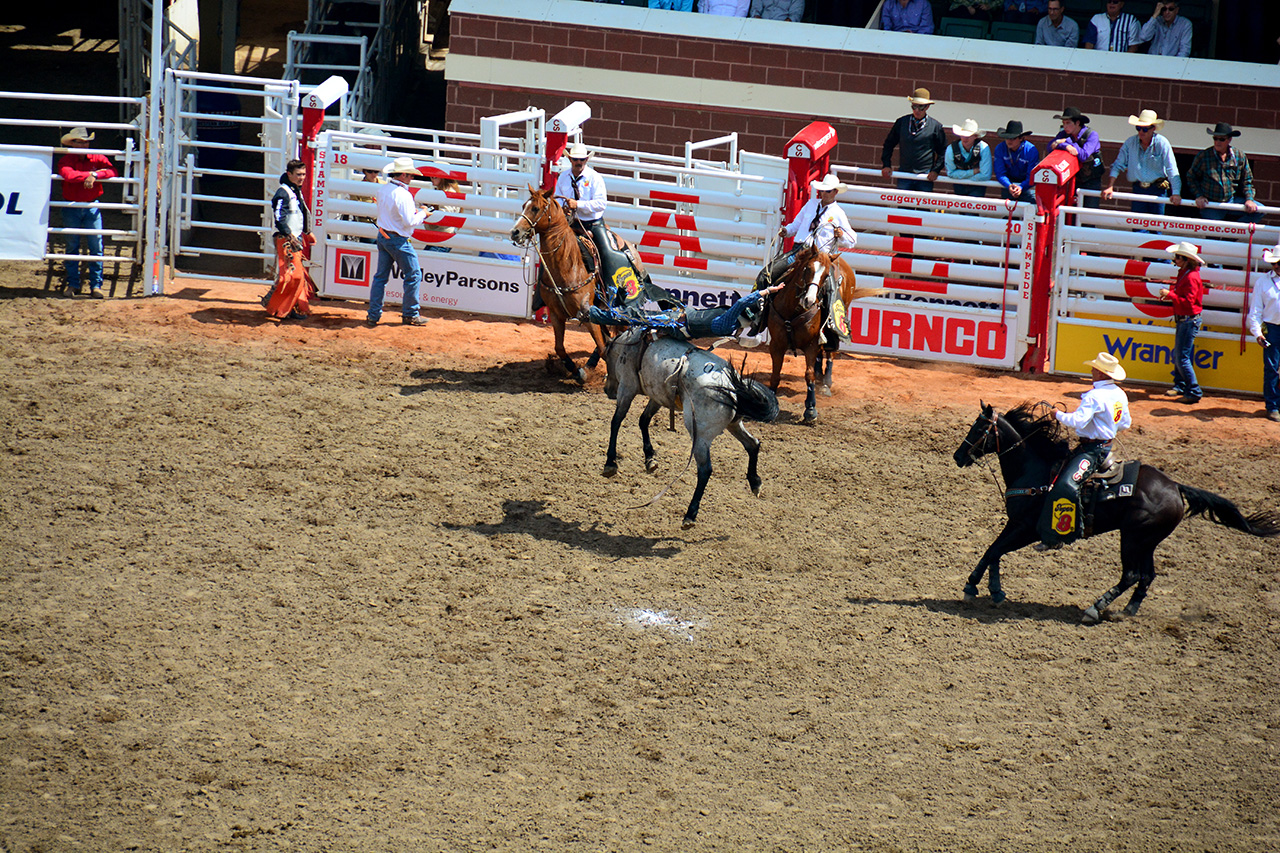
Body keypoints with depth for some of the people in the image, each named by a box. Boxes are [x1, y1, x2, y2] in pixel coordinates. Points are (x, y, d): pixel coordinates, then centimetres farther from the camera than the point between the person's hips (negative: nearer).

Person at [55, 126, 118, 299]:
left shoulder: (98, 159, 2)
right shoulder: (65, 160, -5)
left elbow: (112, 171, -13)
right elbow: (69, 175, -26)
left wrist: (95, 176, -27)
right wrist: (90, 173, -21)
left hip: (92, 207, 1)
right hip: (71, 208, -1)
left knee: (96, 247, -2)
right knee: (72, 247, 7)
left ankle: (96, 286, 3)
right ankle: (72, 284, 15)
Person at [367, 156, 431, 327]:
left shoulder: (382, 190, 5)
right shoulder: (403, 195, -21)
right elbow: (409, 221, -23)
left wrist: (413, 212, 15)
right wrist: (422, 213, -5)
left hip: (382, 236, 8)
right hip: (398, 240, -8)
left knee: (380, 276, 13)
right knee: (413, 275, 6)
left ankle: (373, 315, 12)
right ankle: (410, 314, 11)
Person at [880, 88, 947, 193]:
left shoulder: (936, 126, 1)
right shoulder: (901, 122, 6)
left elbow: (943, 152, 8)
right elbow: (889, 144, 15)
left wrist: (936, 170, -4)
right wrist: (886, 165, 5)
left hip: (925, 178, -2)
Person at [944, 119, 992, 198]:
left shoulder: (983, 148, -20)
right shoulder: (951, 149, -16)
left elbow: (985, 175, -19)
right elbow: (950, 173, -7)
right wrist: (973, 172, -14)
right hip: (959, 187, 3)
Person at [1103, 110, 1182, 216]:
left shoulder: (1162, 143, -9)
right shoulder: (1130, 142, 0)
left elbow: (1172, 171, -11)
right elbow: (1118, 165, 6)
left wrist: (1176, 194, -19)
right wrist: (1110, 187, -4)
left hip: (1157, 190, -2)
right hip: (1138, 190, 2)